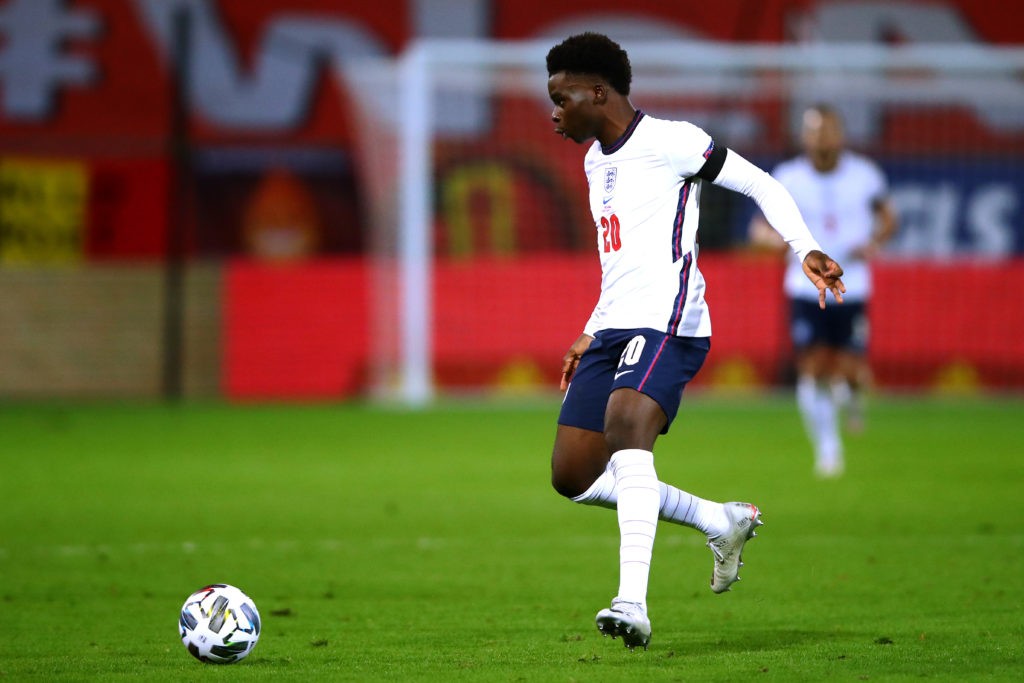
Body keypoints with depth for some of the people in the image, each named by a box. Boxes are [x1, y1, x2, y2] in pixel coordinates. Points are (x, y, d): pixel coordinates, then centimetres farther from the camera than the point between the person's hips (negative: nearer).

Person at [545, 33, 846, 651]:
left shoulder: (668, 142, -6)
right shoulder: (596, 160, 20)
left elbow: (760, 183, -6)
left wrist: (806, 249, -17)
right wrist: (590, 335, 29)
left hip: (667, 325, -9)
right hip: (615, 328, 9)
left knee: (626, 427, -33)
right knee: (573, 477, 4)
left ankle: (633, 601, -42)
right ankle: (721, 522, 16)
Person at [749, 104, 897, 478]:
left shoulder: (864, 175, -3)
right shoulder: (787, 178, -5)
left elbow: (887, 218, 11)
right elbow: (759, 228, 1)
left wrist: (873, 243, -10)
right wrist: (781, 239, -22)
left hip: (851, 289, 0)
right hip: (805, 289, 0)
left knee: (850, 373, -6)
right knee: (812, 372, -6)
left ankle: (852, 393, 33)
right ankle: (827, 448, 13)